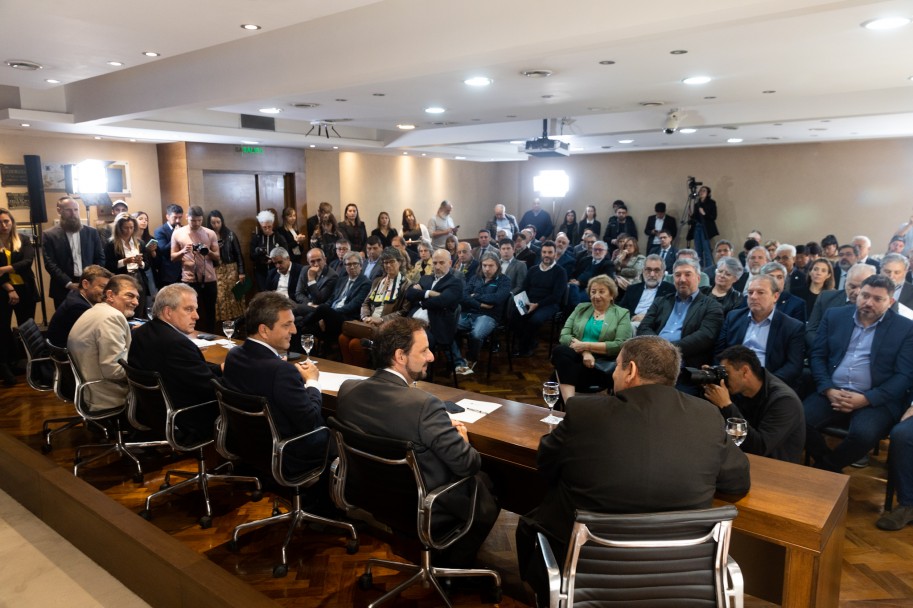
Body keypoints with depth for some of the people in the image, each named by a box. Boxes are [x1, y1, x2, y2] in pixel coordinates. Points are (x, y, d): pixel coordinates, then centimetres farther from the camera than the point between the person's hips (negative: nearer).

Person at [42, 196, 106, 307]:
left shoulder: (91, 232, 10)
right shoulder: (50, 236, 2)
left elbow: (100, 258, 10)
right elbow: (50, 264, -5)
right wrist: (69, 284, -16)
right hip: (64, 290, -2)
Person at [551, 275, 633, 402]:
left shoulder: (622, 314, 8)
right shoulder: (581, 308, 19)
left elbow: (620, 346, -6)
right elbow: (564, 336, 7)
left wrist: (586, 346, -12)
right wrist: (584, 352, -13)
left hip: (601, 364, -4)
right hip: (577, 357, 4)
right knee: (560, 350, -34)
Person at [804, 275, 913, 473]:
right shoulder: (834, 316, 11)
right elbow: (816, 356, 8)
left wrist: (866, 398, -16)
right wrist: (828, 390, -10)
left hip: (876, 399, -2)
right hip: (832, 393, 3)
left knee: (863, 434, -33)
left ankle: (826, 470, -3)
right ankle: (831, 469, 2)